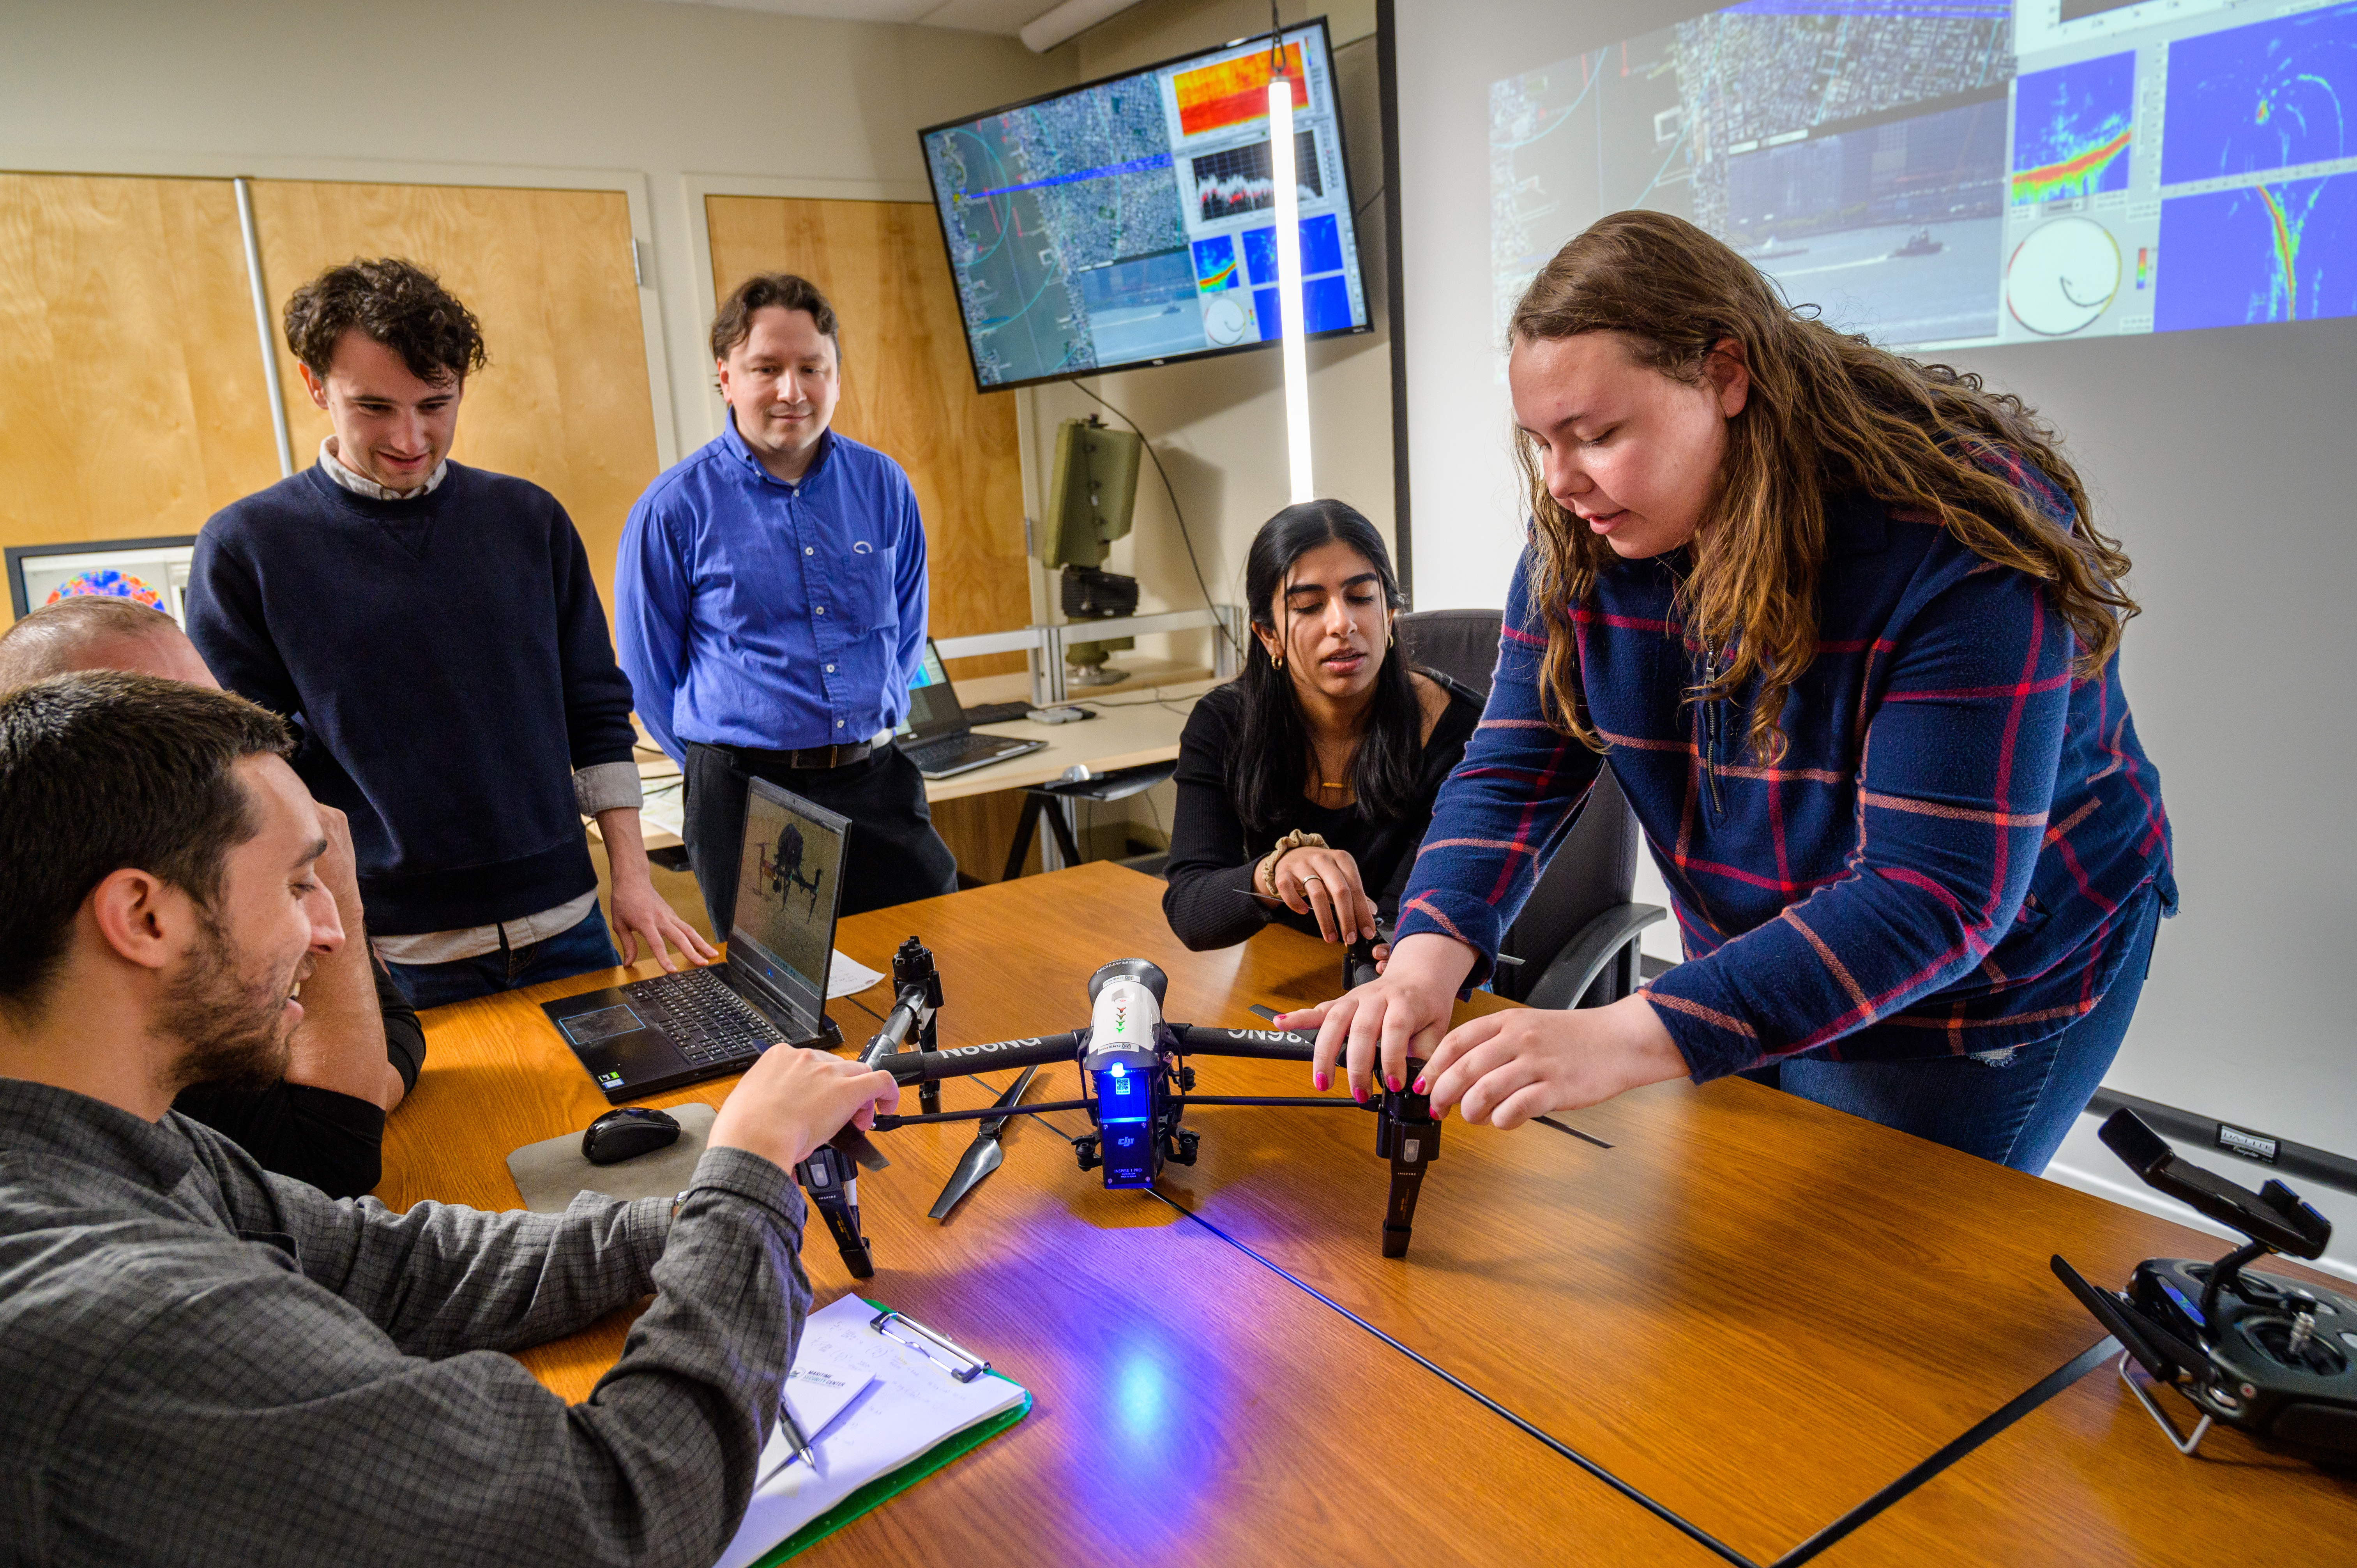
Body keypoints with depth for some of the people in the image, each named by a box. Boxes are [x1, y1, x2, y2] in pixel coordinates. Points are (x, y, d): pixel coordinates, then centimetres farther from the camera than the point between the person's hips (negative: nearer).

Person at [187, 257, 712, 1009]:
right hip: (388, 956, -2)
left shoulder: (530, 519, 4)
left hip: (562, 924, 3)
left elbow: (598, 712, 7)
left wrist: (632, 876, 2)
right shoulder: (245, 547, -3)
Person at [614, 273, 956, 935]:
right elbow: (648, 674, 3)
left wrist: (870, 732, 10)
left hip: (879, 783, 3)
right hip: (746, 798, -3)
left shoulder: (883, 485, 5)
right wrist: (727, 766, 5)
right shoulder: (675, 508, -5)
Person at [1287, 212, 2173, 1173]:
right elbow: (1515, 770, -12)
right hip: (1756, 974, 6)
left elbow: (1937, 895, -36)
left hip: (1985, 1000, -5)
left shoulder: (1960, 545, -31)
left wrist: (1629, 1038, -46)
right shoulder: (1581, 538, -12)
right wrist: (1428, 957, -33)